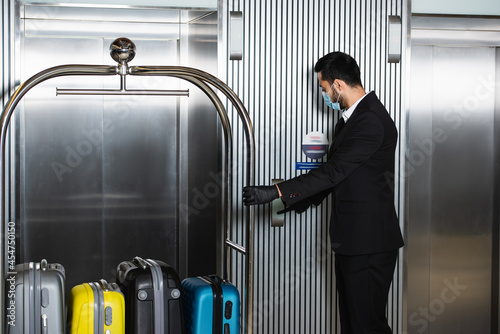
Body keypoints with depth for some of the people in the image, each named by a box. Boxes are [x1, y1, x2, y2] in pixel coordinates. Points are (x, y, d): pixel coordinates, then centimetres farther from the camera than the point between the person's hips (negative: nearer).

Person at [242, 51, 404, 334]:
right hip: (352, 241, 11)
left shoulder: (371, 120, -18)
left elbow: (335, 171, -24)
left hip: (370, 244, -10)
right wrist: (296, 202, 20)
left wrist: (276, 192, -25)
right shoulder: (351, 117, 16)